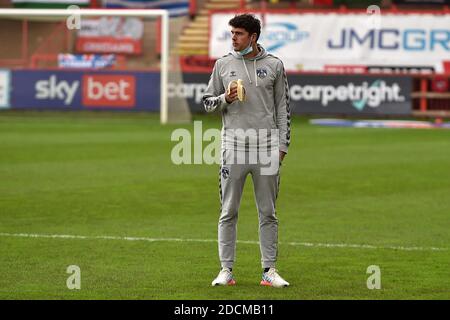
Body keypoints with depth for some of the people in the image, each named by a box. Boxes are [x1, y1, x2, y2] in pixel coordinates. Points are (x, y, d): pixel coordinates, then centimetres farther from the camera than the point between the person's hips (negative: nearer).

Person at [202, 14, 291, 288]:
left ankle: (269, 270, 8)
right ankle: (226, 270, 5)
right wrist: (225, 98, -10)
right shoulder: (223, 64, 7)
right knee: (228, 211, 0)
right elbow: (208, 102, 12)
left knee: (268, 212, 3)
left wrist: (283, 145, 1)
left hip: (266, 145, 0)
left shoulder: (274, 65, 5)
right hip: (233, 143, 1)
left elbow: (283, 108, 7)